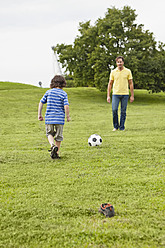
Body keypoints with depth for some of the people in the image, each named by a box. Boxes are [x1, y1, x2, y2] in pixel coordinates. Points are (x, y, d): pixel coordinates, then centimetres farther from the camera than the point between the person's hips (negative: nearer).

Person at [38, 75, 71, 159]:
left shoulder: (48, 92, 4)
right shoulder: (64, 94, -3)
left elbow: (41, 102, 4)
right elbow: (66, 106, -12)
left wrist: (39, 114, 12)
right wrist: (68, 116, 1)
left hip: (49, 117, 1)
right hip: (59, 118, -1)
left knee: (49, 134, 19)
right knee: (58, 136, 12)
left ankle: (52, 145, -9)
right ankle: (56, 153, 15)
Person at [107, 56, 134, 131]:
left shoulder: (128, 71, 2)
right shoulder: (113, 72, 4)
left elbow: (131, 83, 4)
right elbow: (110, 84, 8)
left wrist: (132, 95, 0)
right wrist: (108, 96, 2)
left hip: (125, 94, 0)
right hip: (115, 94, 0)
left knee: (123, 111, 2)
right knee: (114, 110, -10)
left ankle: (122, 127, 12)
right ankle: (115, 126, 6)